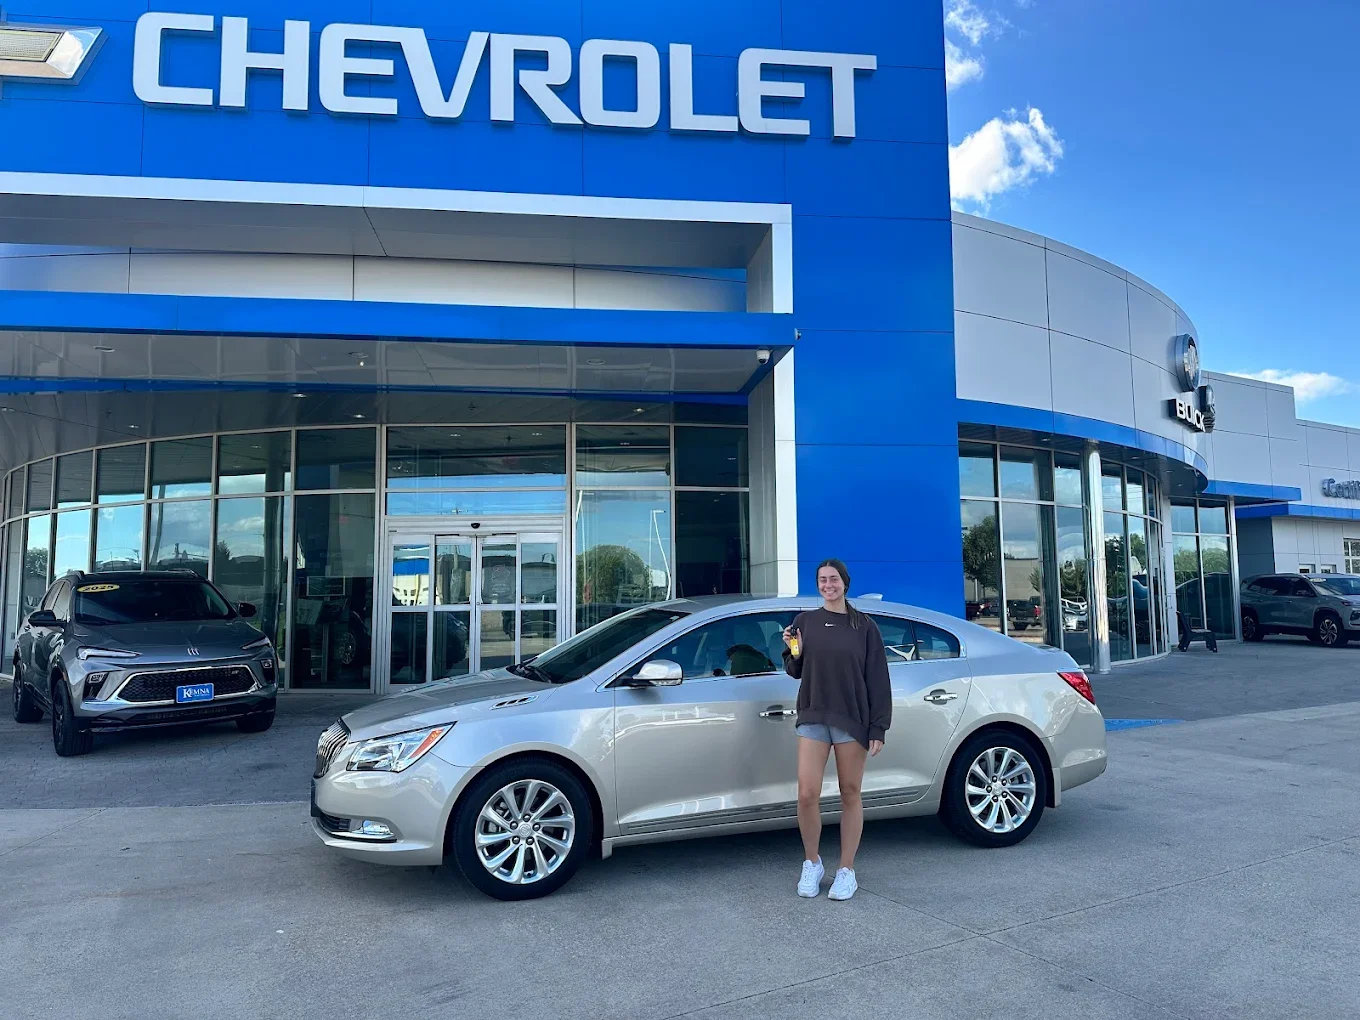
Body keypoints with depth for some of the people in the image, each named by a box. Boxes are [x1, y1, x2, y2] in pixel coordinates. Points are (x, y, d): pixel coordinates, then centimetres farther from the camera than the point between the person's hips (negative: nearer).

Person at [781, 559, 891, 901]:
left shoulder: (864, 626, 0)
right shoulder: (805, 622, 7)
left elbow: (878, 680, -2)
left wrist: (878, 728, -7)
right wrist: (794, 654, -8)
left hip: (852, 720, -2)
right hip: (813, 718, 2)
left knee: (850, 795, 5)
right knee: (807, 794, -4)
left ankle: (847, 871, 17)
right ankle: (812, 864, 16)